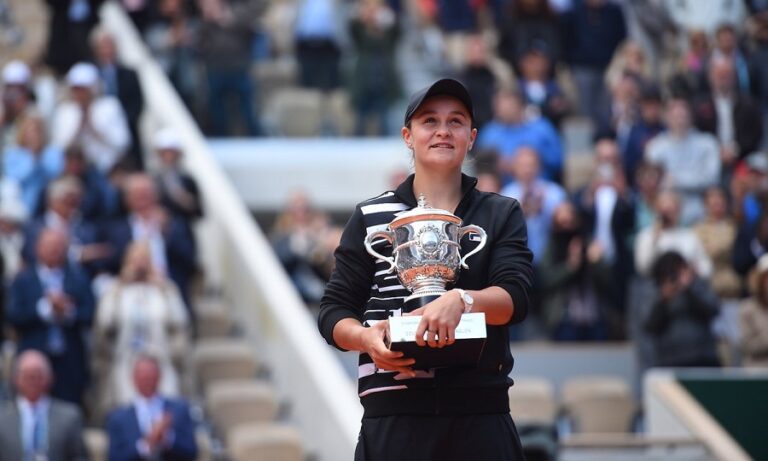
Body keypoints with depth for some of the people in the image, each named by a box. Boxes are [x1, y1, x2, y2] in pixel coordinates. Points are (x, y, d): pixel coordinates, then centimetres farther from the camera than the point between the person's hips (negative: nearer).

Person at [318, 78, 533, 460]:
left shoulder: (502, 215, 12)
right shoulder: (371, 217, 12)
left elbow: (514, 296, -3)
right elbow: (334, 312, 10)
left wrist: (461, 300, -25)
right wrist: (366, 338, -13)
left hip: (481, 415, 1)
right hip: (394, 416, 0)